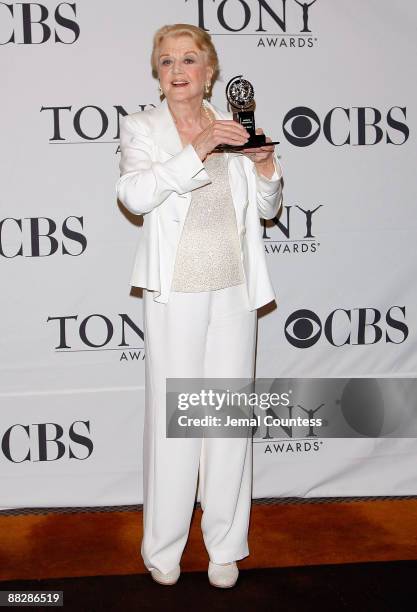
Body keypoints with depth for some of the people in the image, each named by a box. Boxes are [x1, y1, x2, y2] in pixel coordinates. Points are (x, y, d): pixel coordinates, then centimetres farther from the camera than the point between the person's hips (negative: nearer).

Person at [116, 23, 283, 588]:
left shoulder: (233, 129, 12)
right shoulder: (141, 128, 2)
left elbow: (268, 209, 15)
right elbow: (133, 194, -17)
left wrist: (266, 168, -4)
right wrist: (196, 150, -26)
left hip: (235, 288, 3)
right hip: (175, 290, -3)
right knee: (171, 416, 1)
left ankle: (226, 545, 23)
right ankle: (163, 547, 18)